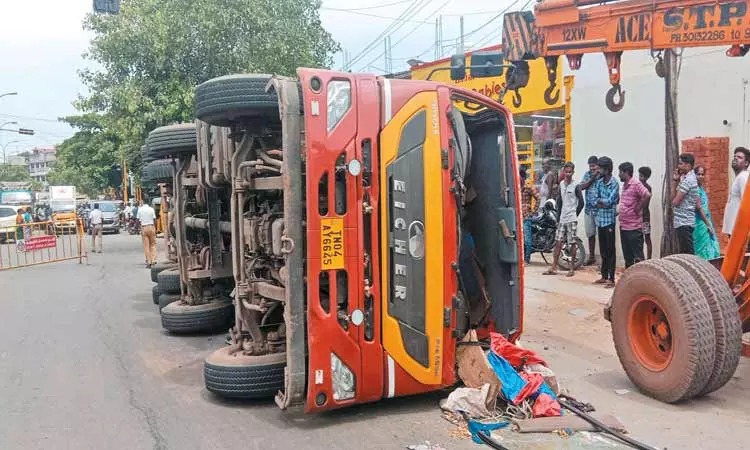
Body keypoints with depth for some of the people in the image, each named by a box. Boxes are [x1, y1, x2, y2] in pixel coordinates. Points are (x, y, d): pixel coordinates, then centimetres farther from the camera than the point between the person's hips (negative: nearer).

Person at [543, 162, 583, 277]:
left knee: (572, 243, 2)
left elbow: (581, 202, -6)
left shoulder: (575, 186, -7)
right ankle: (553, 267, 8)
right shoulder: (561, 184, 9)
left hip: (572, 219, -5)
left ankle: (572, 268, 10)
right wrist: (558, 218, 10)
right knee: (558, 242, 4)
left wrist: (575, 214, -4)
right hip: (562, 219, 5)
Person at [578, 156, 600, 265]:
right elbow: (582, 187, -3)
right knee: (590, 234, 15)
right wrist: (592, 178, -11)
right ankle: (591, 257, 27)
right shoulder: (587, 175, 9)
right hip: (588, 210, 5)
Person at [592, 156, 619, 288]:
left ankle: (611, 279, 2)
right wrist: (603, 203, -13)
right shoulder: (599, 182, 9)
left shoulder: (614, 183, -11)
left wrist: (599, 200, -2)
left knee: (610, 250, -2)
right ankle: (604, 276, 22)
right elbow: (594, 200, 4)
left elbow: (608, 201, -19)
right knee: (603, 250, 13)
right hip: (599, 220, 7)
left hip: (609, 220, -7)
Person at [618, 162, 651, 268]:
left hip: (634, 227, -9)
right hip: (623, 226, 9)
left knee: (638, 257, -3)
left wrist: (638, 208, -18)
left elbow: (647, 195, -28)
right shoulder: (625, 185, 15)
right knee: (627, 257, 16)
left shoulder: (636, 184, -13)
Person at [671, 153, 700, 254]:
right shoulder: (689, 178, 16)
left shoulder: (688, 180, -15)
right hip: (684, 222, 10)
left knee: (687, 253, -7)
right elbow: (675, 196, 14)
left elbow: (675, 201, -17)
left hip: (684, 223, -10)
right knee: (686, 252, 13)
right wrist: (675, 180, 8)